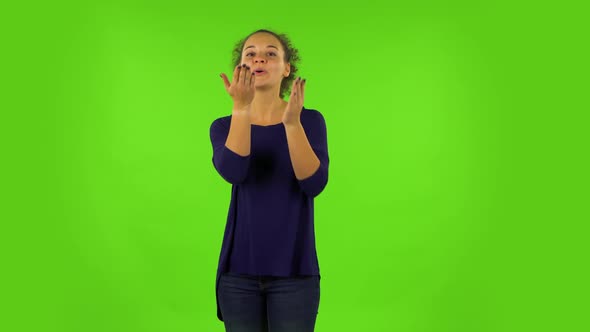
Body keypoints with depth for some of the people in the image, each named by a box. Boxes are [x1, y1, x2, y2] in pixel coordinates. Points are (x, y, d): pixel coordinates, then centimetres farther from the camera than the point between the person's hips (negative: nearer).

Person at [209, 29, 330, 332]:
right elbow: (233, 172, -17)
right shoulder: (224, 126, 4)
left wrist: (293, 122, -27)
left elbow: (314, 183, -16)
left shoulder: (311, 120, 0)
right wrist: (241, 109, -26)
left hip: (293, 270, -1)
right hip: (239, 269, 2)